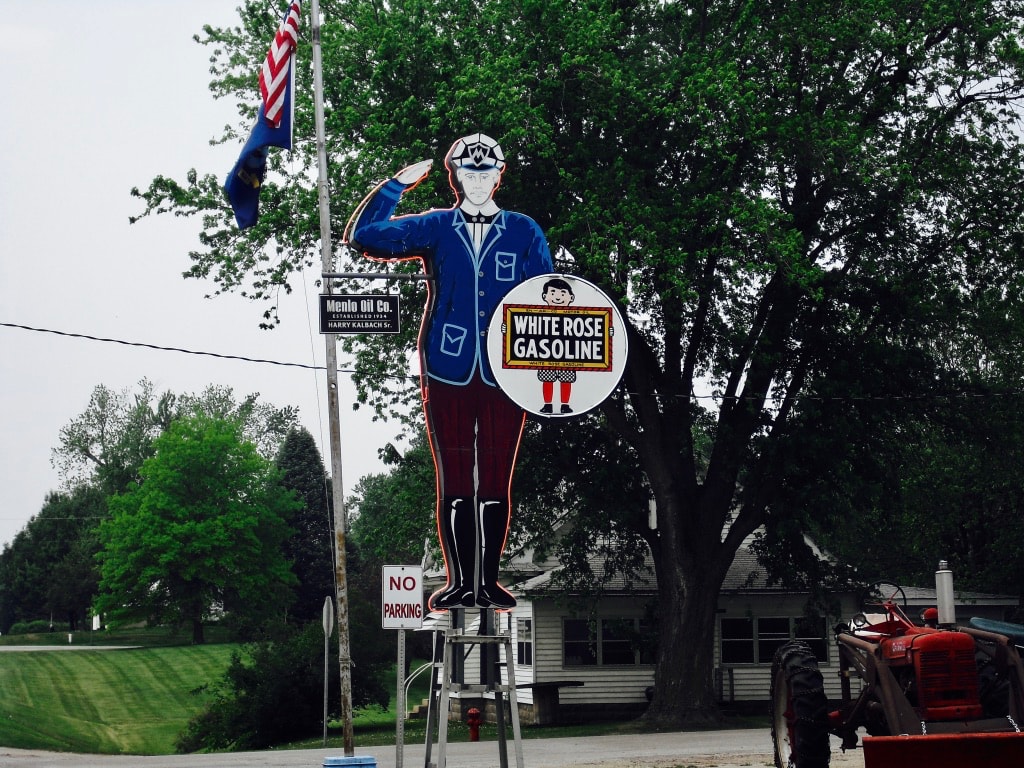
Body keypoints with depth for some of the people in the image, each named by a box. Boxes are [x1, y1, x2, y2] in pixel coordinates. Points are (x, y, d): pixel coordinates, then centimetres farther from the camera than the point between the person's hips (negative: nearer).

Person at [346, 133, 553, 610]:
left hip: (504, 374, 0)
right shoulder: (434, 228, 8)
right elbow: (364, 236, 0)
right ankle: (460, 583, 9)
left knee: (496, 481, 2)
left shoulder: (524, 232, 9)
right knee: (453, 481, 1)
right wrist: (399, 184, -5)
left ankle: (488, 582, 11)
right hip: (447, 373, 0)